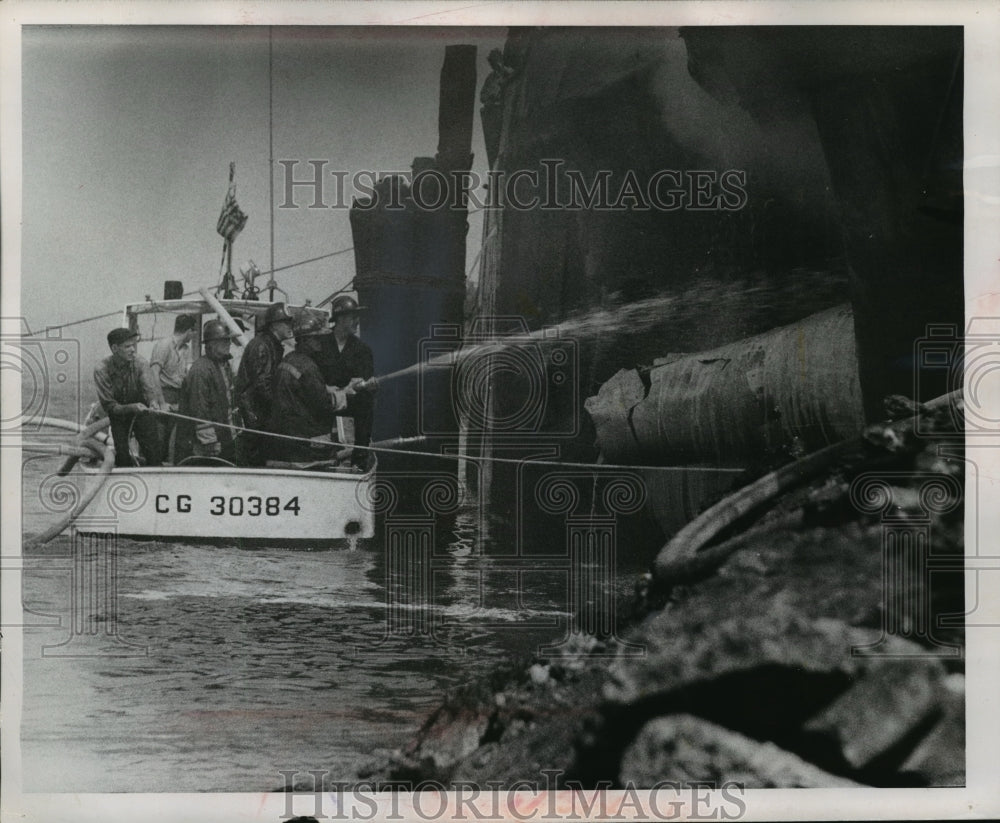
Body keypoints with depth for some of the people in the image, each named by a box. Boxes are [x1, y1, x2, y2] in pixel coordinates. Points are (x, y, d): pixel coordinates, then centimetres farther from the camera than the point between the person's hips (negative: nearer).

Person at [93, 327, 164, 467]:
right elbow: (110, 406, -20)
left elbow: (150, 388, -28)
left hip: (141, 413, 1)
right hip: (117, 417, -1)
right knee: (121, 457, -12)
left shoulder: (140, 363, -16)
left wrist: (153, 402, -51)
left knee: (154, 454, -12)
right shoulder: (102, 370, -19)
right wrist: (132, 407, -38)